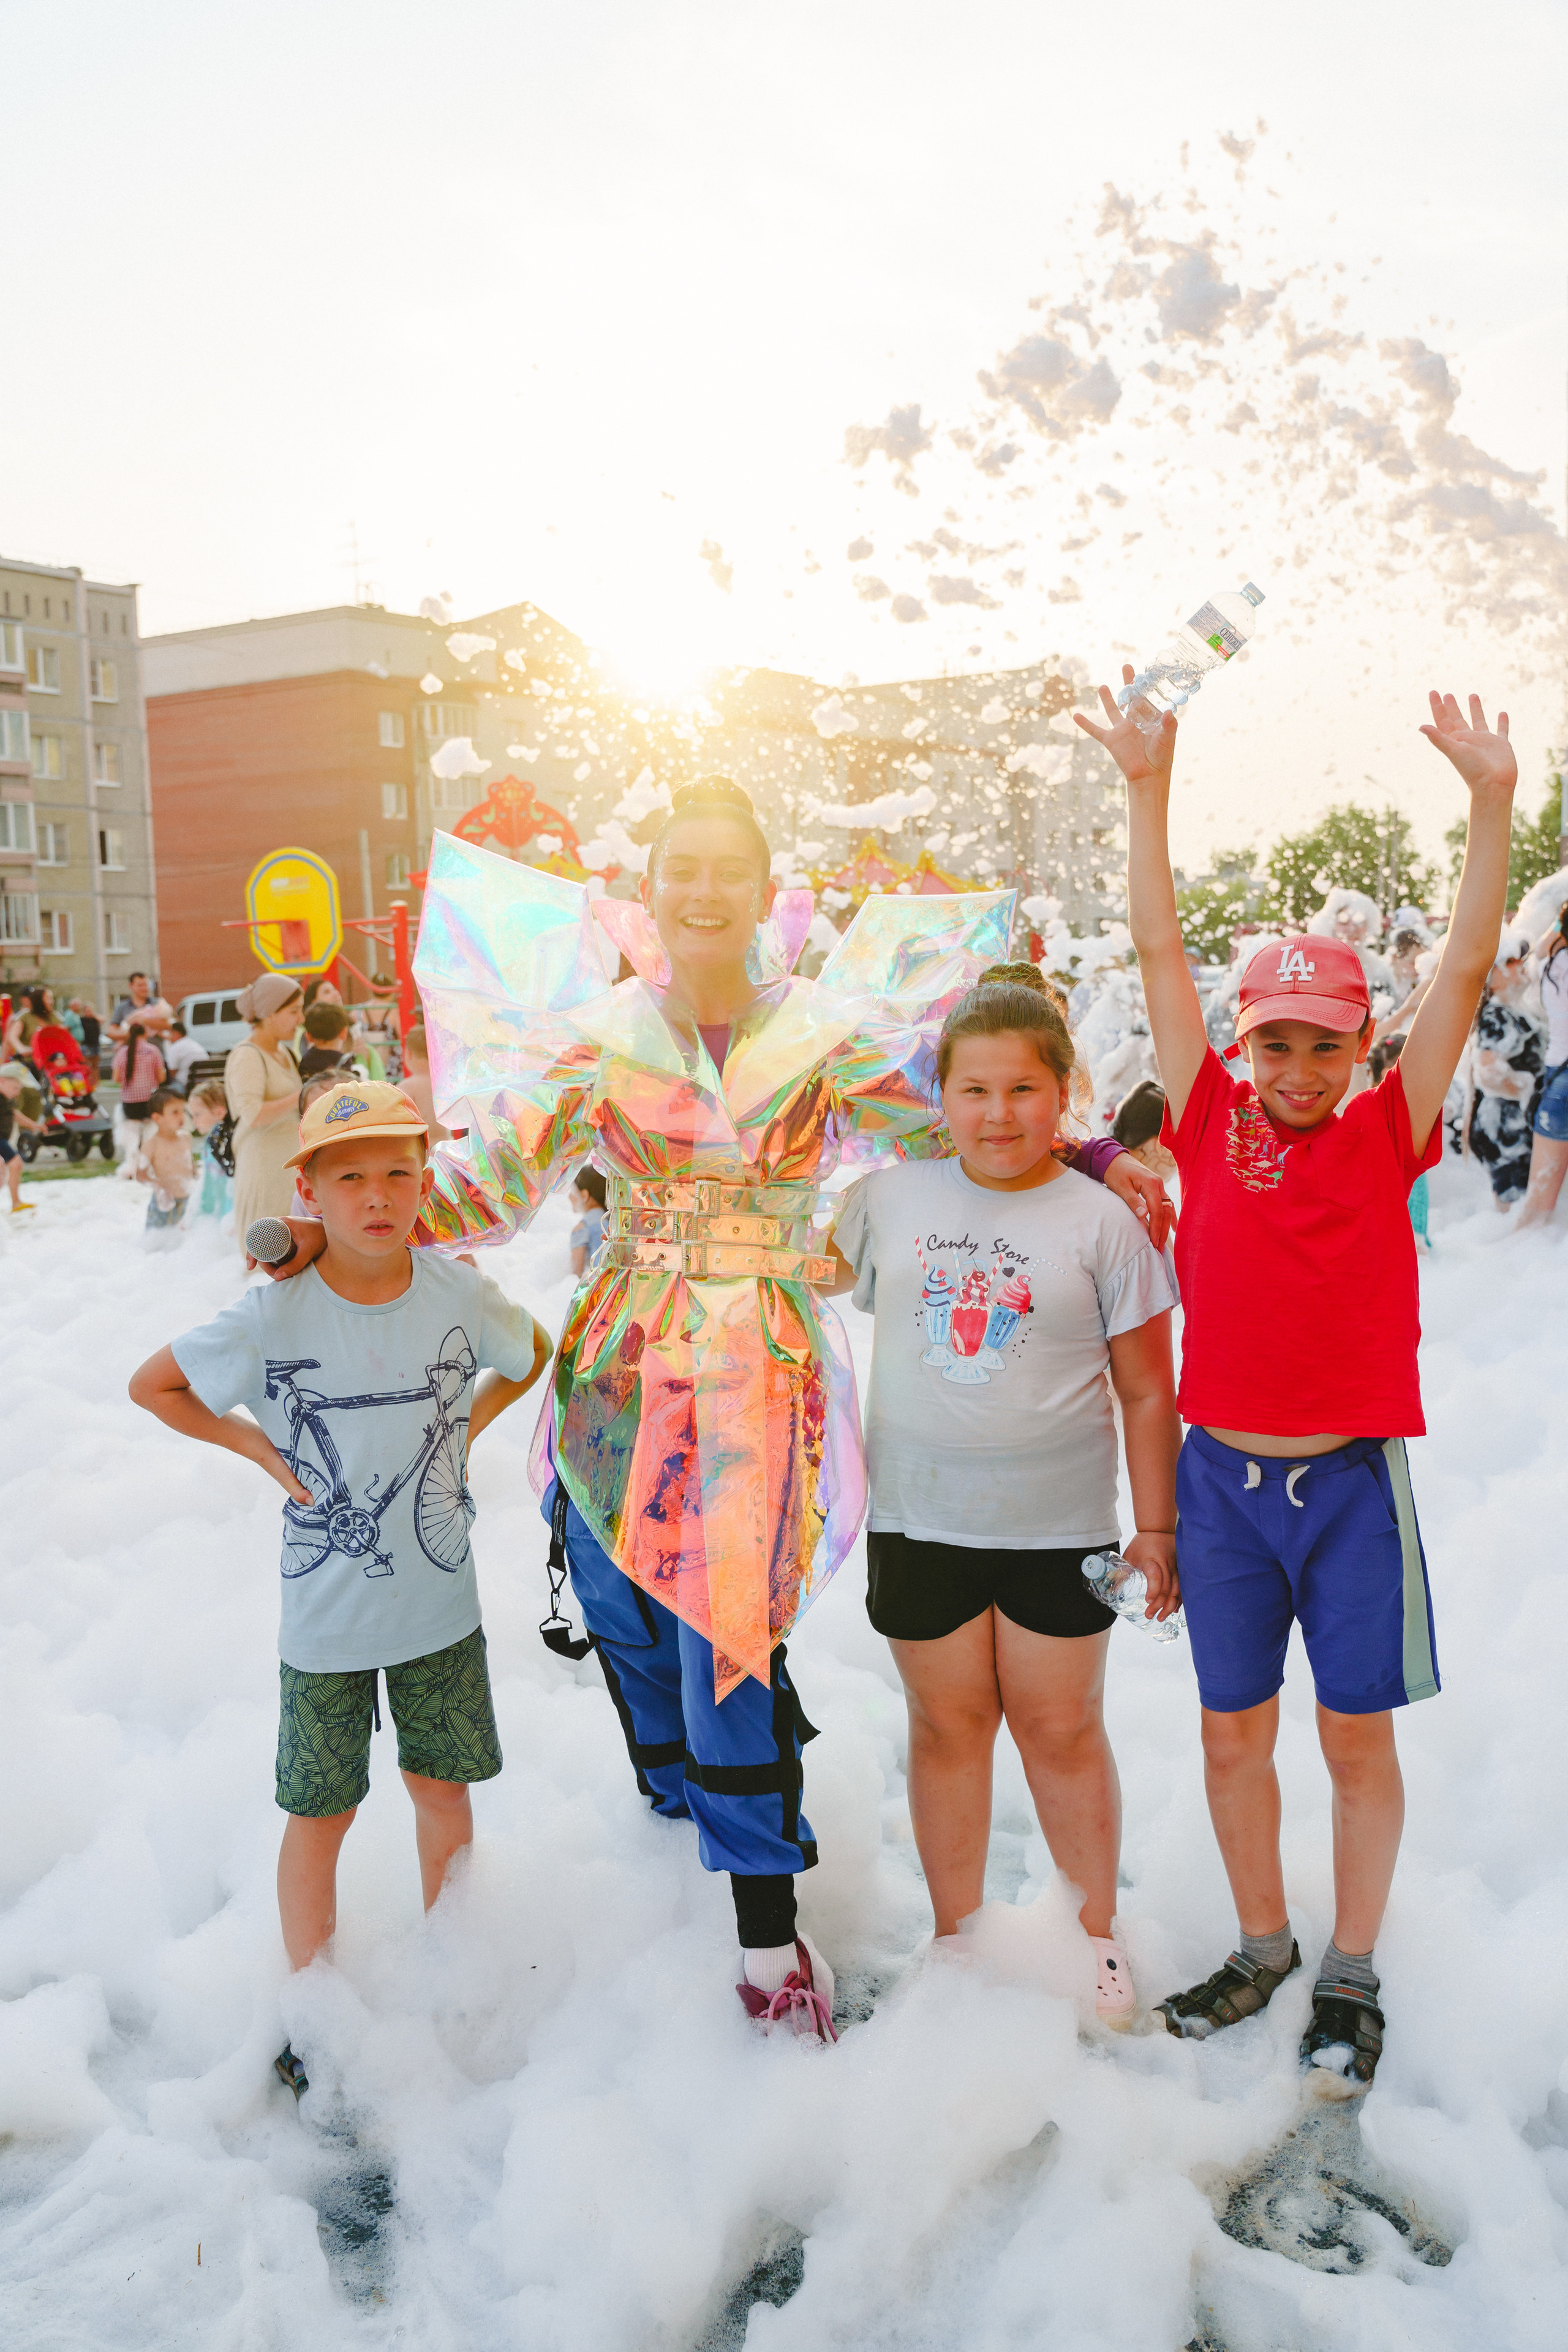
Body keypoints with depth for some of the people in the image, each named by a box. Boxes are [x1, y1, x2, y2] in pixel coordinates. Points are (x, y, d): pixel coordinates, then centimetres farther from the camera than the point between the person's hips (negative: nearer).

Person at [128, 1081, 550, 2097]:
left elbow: (532, 1354, 11)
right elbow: (152, 1385, -2)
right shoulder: (273, 1318, -17)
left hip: (441, 1602, 2)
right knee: (322, 1813, 9)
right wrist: (262, 1448, -9)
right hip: (326, 1615, -2)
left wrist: (463, 1429, 0)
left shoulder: (461, 1295, -11)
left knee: (443, 1788, 15)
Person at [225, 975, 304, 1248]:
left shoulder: (283, 1051, 15)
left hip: (289, 1162, 9)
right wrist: (301, 1098, -23)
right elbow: (253, 1115, -25)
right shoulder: (247, 1057, -13)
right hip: (262, 1163, -9)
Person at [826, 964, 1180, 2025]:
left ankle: (1098, 1934, 33)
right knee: (949, 1726, 13)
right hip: (921, 1518, 2)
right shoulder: (891, 1198, 1)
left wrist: (1157, 1527, -2)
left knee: (1061, 1730, 11)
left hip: (1058, 1527, -1)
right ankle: (956, 1937, 32)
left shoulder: (1102, 1222, -5)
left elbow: (1146, 1391, -1)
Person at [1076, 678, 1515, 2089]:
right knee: (1234, 1730, 14)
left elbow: (1467, 968, -8)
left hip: (1353, 1482, -1)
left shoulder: (1387, 1136, -3)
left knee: (1357, 1738, 11)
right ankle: (1263, 1947, 35)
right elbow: (1160, 951, -3)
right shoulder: (1212, 1124, -1)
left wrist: (1493, 799, -15)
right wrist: (1149, 788, -7)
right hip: (1224, 1479, 1)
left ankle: (1353, 1976, 31)